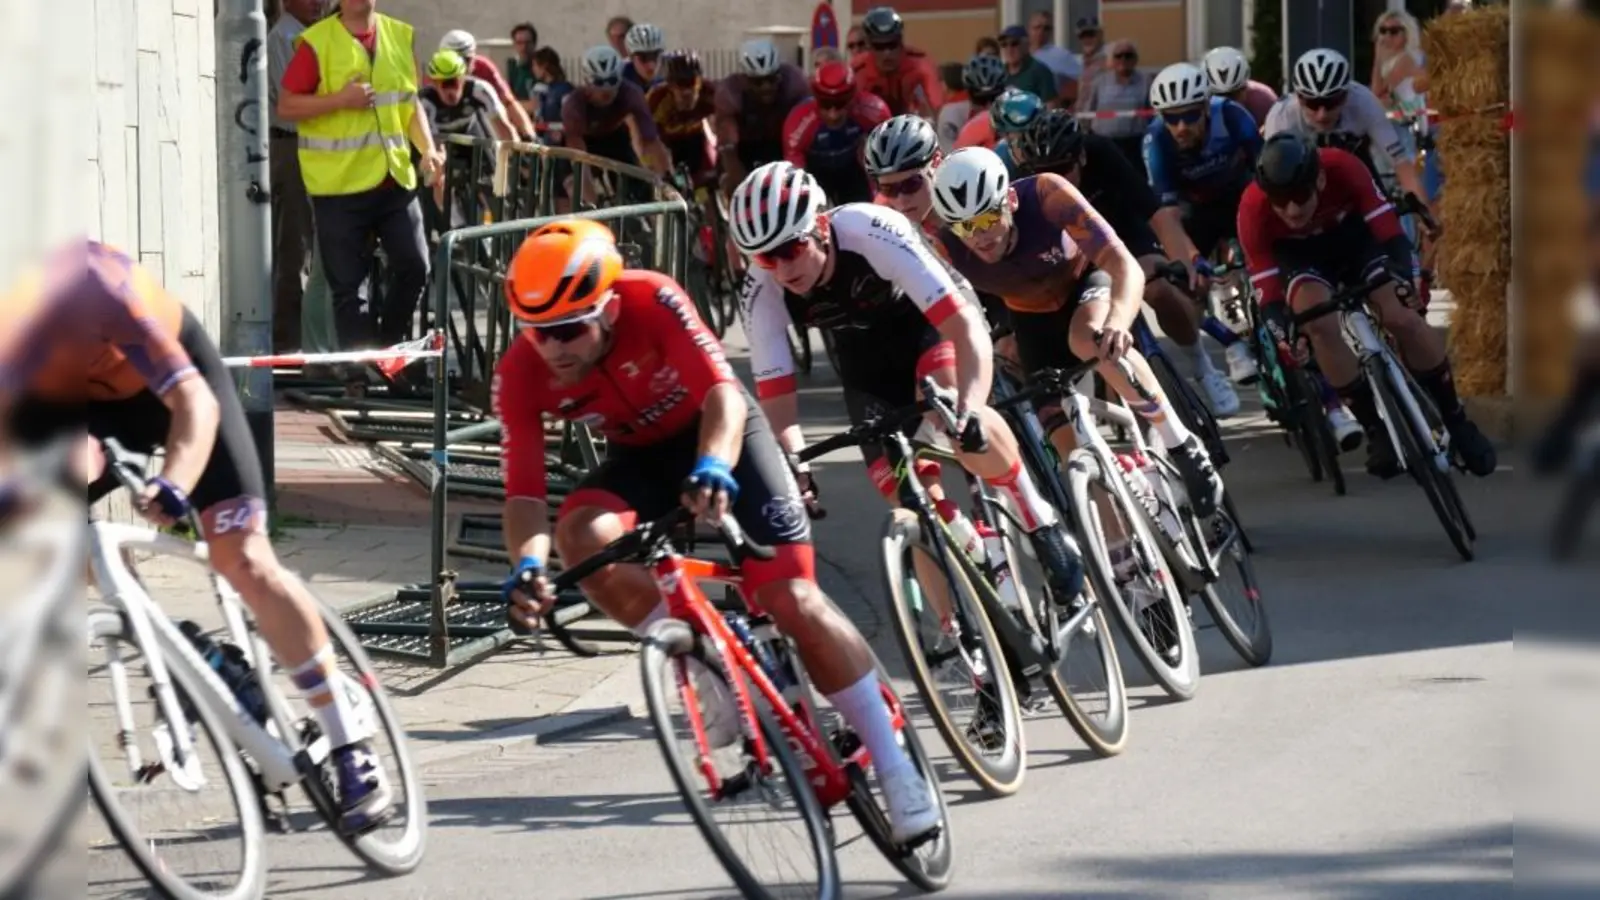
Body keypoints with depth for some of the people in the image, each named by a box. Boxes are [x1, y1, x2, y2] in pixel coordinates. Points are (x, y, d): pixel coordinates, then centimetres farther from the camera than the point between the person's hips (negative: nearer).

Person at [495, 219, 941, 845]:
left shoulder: (651, 302, -32)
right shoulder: (521, 374, -24)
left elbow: (722, 391, -43)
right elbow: (524, 488, -29)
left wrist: (713, 467, -63)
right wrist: (527, 563, -49)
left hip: (717, 435, -3)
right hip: (639, 457, 3)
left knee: (792, 597, -16)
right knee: (580, 533, -31)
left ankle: (894, 766, -5)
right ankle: (707, 671, -15)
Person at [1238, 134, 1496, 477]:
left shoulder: (1343, 169, -35)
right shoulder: (1253, 208, -34)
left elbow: (1389, 230, -29)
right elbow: (1267, 290, -29)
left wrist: (1402, 276, -45)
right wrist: (1282, 332, -46)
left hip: (1351, 234, 0)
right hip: (1298, 253, 0)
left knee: (1402, 318, -20)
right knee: (1320, 325, -30)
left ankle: (1456, 422, 0)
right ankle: (1377, 430, -14)